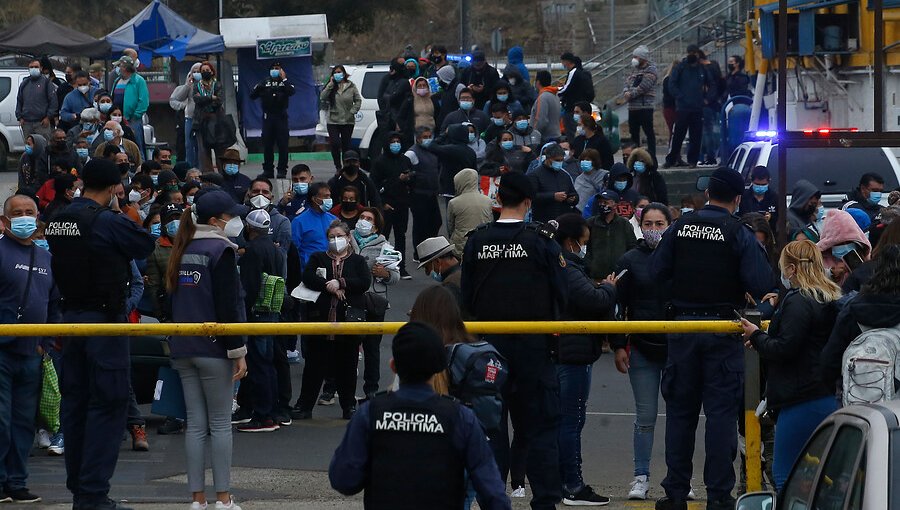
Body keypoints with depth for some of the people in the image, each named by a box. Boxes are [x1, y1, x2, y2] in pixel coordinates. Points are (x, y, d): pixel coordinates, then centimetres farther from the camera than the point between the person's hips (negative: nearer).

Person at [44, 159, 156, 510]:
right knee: (108, 404, -4)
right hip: (104, 320, -8)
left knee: (75, 402, 13)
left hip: (70, 318, 8)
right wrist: (117, 211, 3)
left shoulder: (58, 221, 5)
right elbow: (146, 245, -6)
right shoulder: (108, 221, -16)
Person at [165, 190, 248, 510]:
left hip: (182, 349, 7)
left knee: (195, 424, 7)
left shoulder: (182, 251, 13)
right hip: (214, 348, -7)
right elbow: (228, 305, -15)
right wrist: (238, 351, -13)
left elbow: (172, 298, 19)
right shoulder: (221, 250, -10)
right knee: (220, 423, -2)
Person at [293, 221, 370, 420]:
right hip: (320, 318, 0)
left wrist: (340, 283, -12)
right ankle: (304, 405, 5)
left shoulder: (357, 261, 13)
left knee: (347, 366, 4)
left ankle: (349, 405, 14)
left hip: (349, 320, 0)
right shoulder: (318, 258, 14)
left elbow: (365, 282, -4)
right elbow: (307, 277, -5)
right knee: (314, 365, 0)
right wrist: (329, 286, -14)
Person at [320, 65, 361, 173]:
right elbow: (322, 97, -10)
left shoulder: (351, 86, 2)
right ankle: (338, 167, 2)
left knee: (346, 145, 5)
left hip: (348, 122, 0)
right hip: (333, 122, 0)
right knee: (335, 144, -11)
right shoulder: (331, 87, 4)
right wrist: (330, 84, -13)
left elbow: (358, 100, 5)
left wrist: (352, 112, -8)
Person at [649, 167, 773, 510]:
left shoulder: (680, 228, 0)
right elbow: (761, 285, -15)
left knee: (680, 410, 10)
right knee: (721, 411, 1)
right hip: (722, 331, -3)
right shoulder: (739, 234, -9)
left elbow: (656, 272, 1)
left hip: (683, 327, 3)